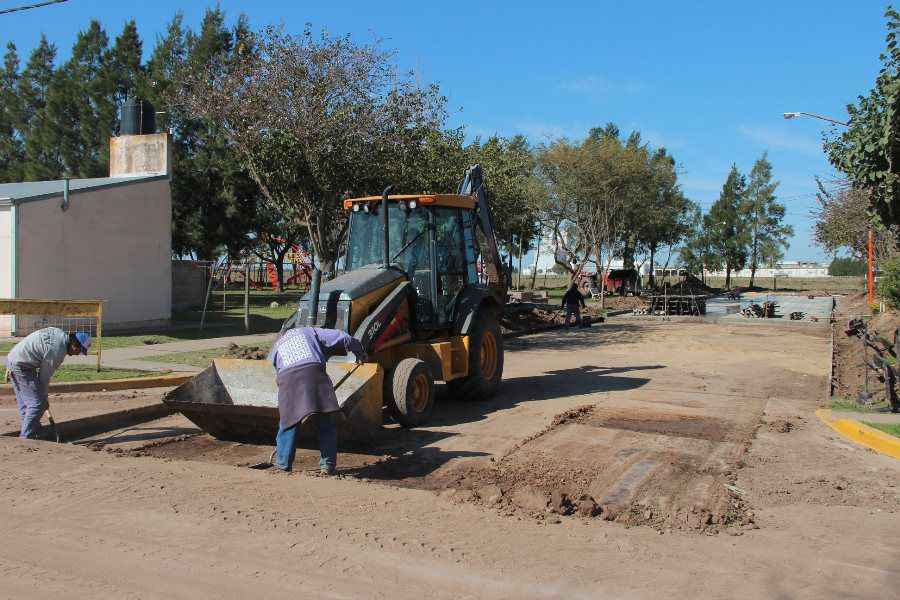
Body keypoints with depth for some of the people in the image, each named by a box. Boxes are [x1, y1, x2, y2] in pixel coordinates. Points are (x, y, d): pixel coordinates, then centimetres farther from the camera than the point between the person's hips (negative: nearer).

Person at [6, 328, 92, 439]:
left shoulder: (60, 334, 5)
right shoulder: (57, 350, -20)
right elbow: (45, 376, -11)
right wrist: (44, 398, 2)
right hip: (22, 366, -10)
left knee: (24, 404, 15)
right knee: (37, 404, -9)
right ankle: (26, 438, -7)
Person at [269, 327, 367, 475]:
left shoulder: (275, 348, 34)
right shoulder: (308, 331, 30)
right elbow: (342, 337, 22)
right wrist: (360, 354, 34)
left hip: (287, 379, 2)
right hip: (314, 372, -1)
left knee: (288, 424, 14)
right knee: (325, 423, 9)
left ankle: (282, 465, 19)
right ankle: (328, 465, 9)